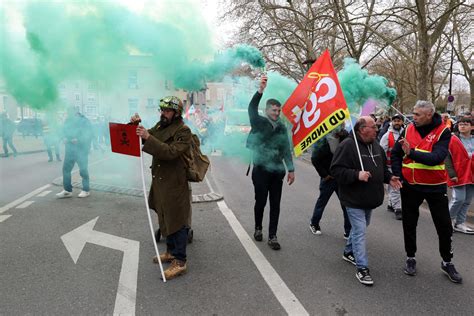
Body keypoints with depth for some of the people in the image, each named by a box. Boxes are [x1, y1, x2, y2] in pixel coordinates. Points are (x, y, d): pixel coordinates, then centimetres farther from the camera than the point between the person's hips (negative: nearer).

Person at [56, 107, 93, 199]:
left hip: (81, 149, -6)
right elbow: (64, 131, 19)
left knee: (83, 170, 1)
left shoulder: (84, 121, -12)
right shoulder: (68, 120, 6)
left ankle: (86, 190, 15)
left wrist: (78, 140, -23)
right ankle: (67, 190, 15)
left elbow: (88, 135, -14)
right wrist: (65, 138, 0)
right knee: (66, 169, 5)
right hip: (70, 149, 6)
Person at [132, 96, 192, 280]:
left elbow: (171, 152, -26)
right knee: (165, 219, 19)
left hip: (174, 184, -8)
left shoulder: (183, 131, -14)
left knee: (176, 221, -2)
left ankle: (180, 262, 7)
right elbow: (148, 139, 15)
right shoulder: (160, 125, 11)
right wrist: (138, 126, -3)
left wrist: (148, 137, -31)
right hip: (160, 182, 9)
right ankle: (171, 252, 35)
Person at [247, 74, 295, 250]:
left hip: (277, 171, 4)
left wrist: (291, 169, 4)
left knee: (275, 204, 5)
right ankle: (258, 228, 32)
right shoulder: (259, 122, -3)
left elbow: (286, 149, 10)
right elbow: (252, 108, -22)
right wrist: (260, 90, -37)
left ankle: (272, 236, 15)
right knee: (260, 201, 7)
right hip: (261, 170, -4)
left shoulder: (281, 127, 8)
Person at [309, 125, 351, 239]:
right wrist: (324, 175, -11)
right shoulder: (324, 142, -16)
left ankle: (348, 231, 13)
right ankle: (314, 224, 34)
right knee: (322, 201, 13)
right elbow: (315, 159, -14)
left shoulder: (345, 138, -1)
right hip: (329, 177, -4)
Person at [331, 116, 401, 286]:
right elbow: (336, 169, -21)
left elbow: (382, 167, 21)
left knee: (360, 227, 22)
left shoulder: (376, 145, 8)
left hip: (369, 198, 9)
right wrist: (356, 175, -31)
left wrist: (389, 178, 3)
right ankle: (362, 268, 3)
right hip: (354, 199, -9)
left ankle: (348, 252, 42)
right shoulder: (347, 145, -18)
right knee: (360, 232, -6)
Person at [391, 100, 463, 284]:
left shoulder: (443, 132, -11)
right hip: (410, 186, 2)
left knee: (444, 226, 9)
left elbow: (436, 157, -26)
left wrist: (411, 153, -37)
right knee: (409, 223, 12)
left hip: (435, 186, -2)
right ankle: (410, 258, 31)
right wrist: (398, 176, -6)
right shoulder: (409, 129, -2)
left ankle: (447, 262, 30)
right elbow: (395, 153, 3)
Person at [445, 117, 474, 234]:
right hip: (458, 175, -5)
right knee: (459, 198, -9)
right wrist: (452, 174, -14)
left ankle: (459, 223, 21)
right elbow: (447, 157, -8)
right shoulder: (453, 140, -5)